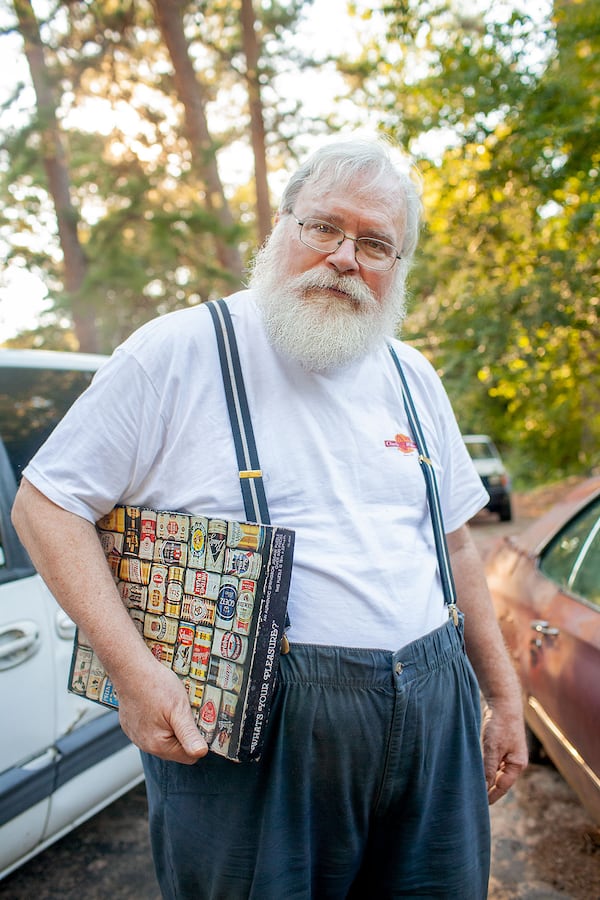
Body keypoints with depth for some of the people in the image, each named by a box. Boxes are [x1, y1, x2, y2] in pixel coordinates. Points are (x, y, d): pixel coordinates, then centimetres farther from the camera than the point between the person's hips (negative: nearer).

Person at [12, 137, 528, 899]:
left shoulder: (411, 377, 9)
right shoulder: (180, 353, -8)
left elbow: (455, 545, 15)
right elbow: (43, 503, -7)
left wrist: (504, 696, 15)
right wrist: (133, 668, -18)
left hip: (431, 720, 6)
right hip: (247, 720, -5)